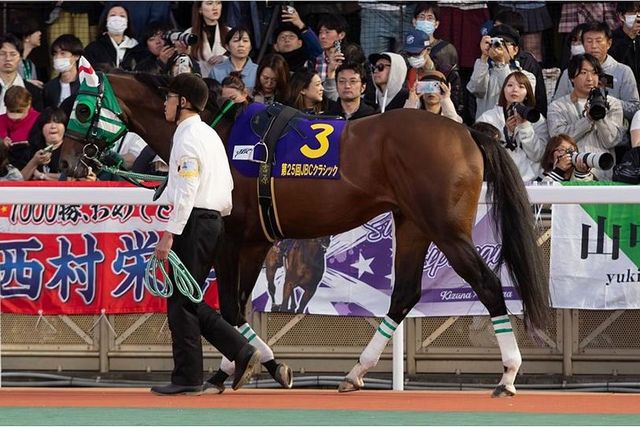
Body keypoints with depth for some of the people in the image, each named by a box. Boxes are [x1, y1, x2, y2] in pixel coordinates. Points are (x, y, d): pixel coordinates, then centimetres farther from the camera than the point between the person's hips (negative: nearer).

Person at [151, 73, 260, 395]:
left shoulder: (188, 137, -13)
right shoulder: (209, 134, 17)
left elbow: (186, 193, -19)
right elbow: (227, 185, 20)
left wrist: (170, 233, -20)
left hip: (194, 222, -10)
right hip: (213, 219, 10)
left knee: (181, 302, -4)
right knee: (189, 301, 13)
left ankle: (187, 378, -2)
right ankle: (242, 352, 7)